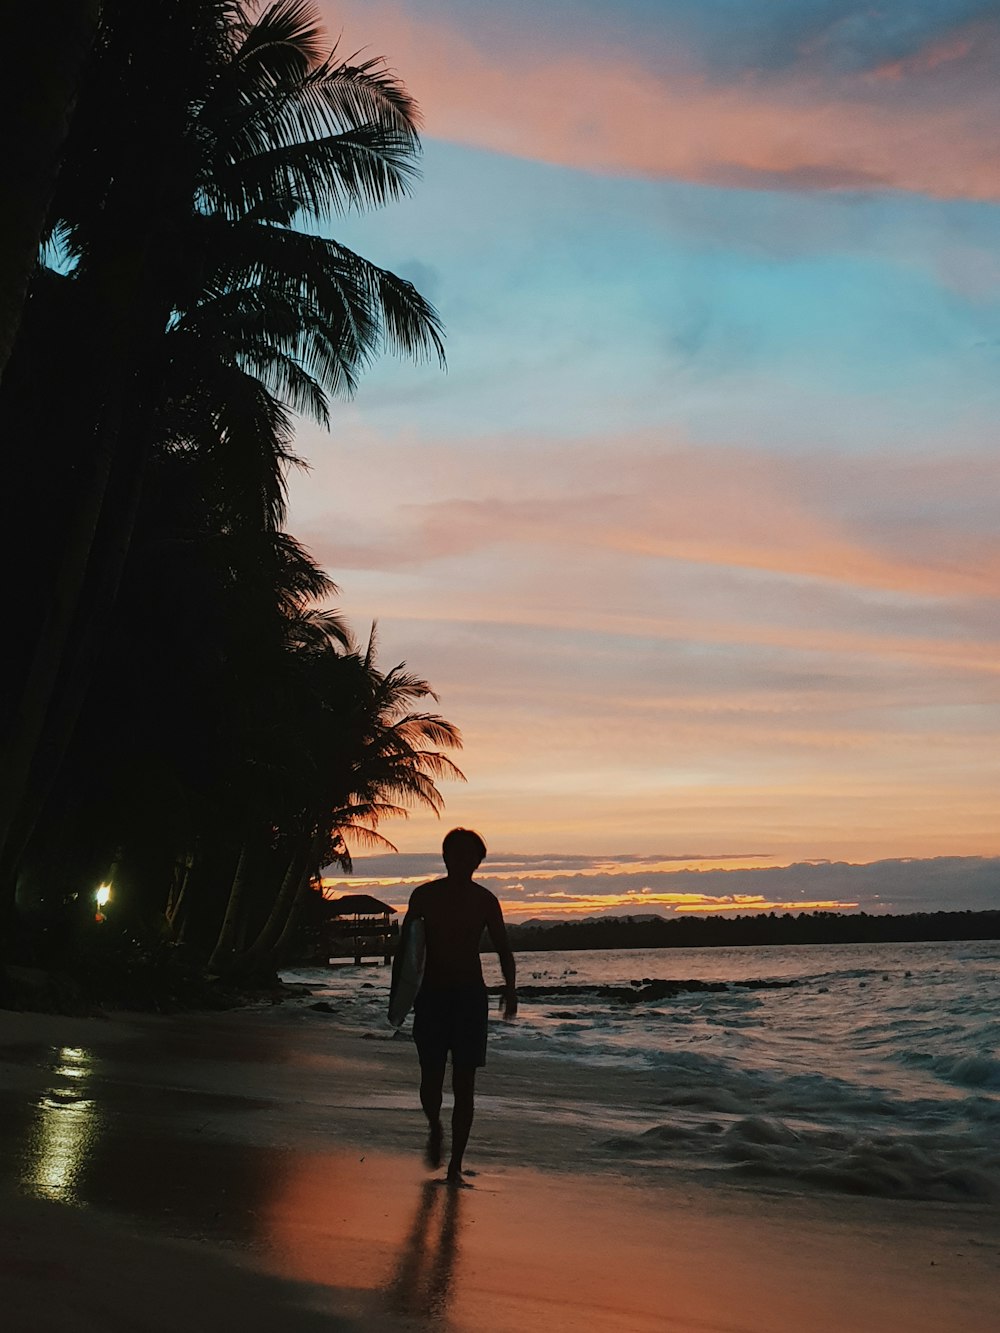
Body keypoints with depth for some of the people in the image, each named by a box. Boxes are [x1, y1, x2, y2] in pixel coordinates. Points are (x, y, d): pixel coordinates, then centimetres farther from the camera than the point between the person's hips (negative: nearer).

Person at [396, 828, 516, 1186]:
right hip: (432, 994, 0)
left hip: (470, 995, 0)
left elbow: (502, 948, 5)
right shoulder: (424, 896, 0)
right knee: (431, 1077, -3)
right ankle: (435, 1127, 31)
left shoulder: (484, 900, 1)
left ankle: (455, 1166, 9)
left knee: (464, 1083, -2)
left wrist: (510, 989, -10)